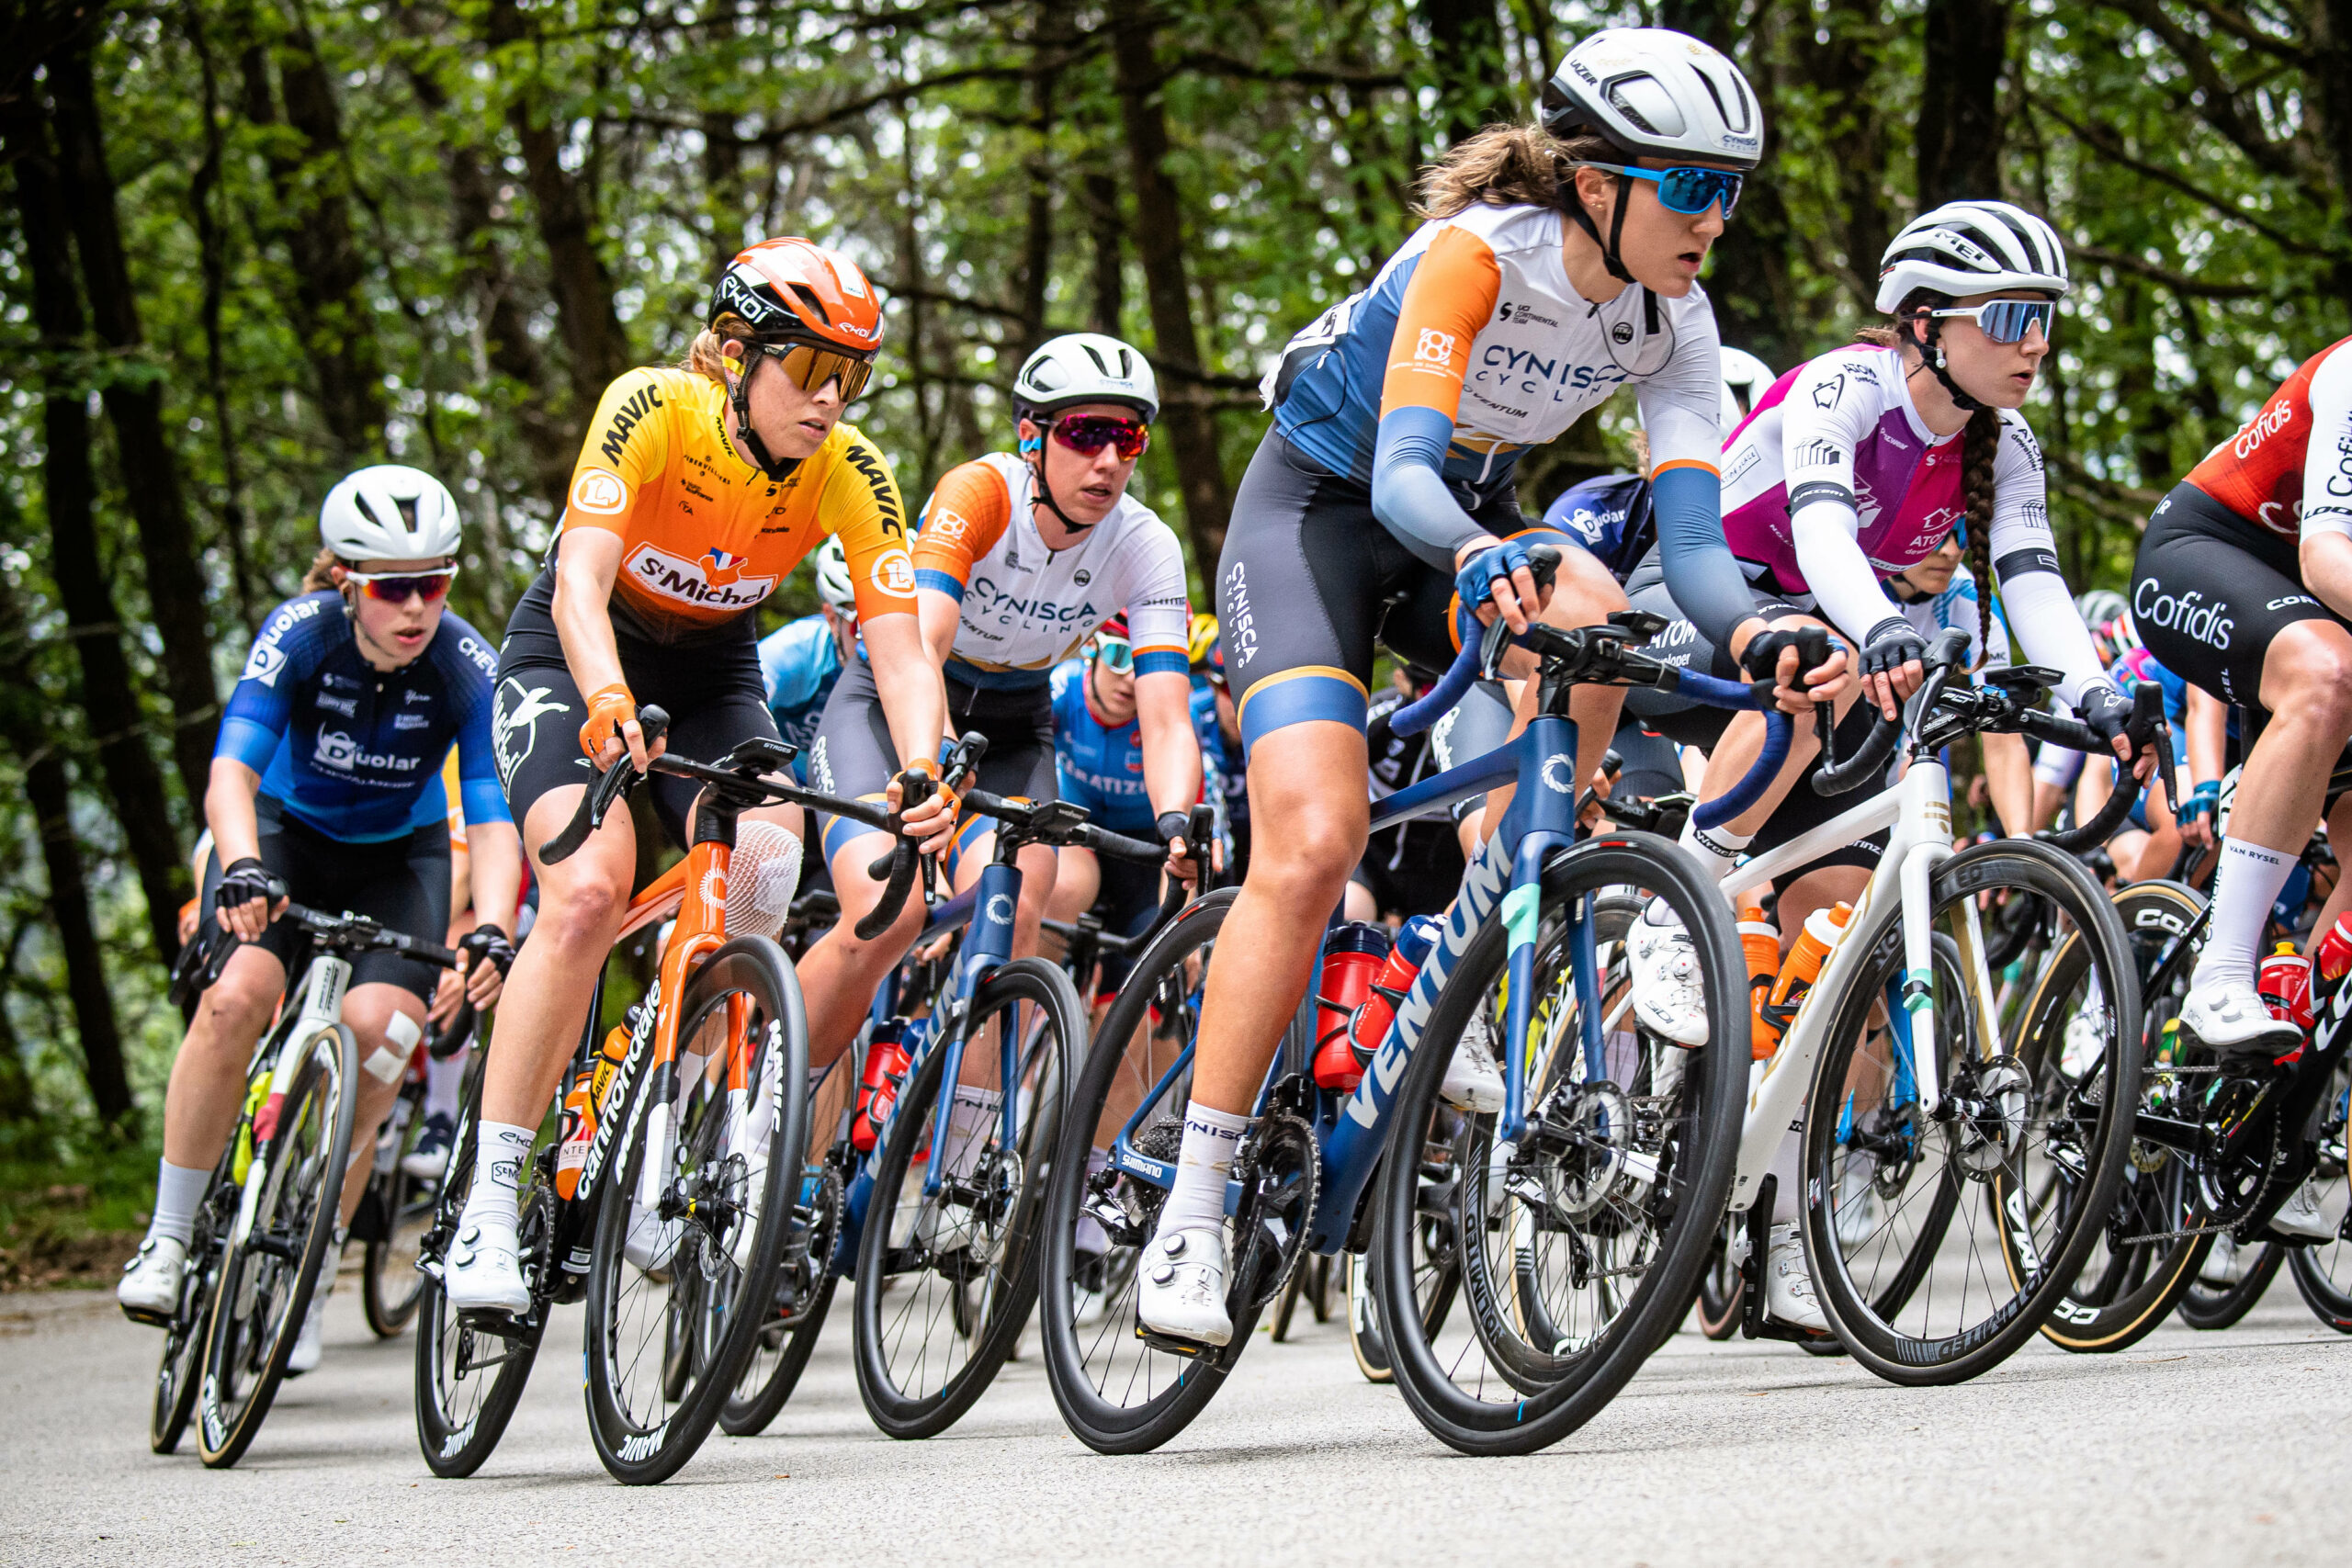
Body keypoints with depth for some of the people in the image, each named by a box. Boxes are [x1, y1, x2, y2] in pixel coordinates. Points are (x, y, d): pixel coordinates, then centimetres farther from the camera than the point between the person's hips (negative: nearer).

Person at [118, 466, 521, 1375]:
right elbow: (230, 772, -35)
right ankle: (169, 1238, -12)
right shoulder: (301, 633, -26)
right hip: (286, 832, -1)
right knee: (238, 993, -28)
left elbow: (493, 822, -28)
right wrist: (240, 868, -55)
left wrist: (494, 933, -46)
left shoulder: (468, 669, -24)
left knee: (377, 1025, -25)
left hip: (399, 857, 1)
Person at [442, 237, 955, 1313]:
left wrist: (923, 771, -45)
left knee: (756, 899, -22)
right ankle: (489, 1206, -25)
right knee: (589, 892, -27)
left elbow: (898, 647, -26)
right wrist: (610, 706, -57)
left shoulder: (850, 476, -19)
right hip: (574, 660, -3)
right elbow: (579, 583, -38)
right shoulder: (653, 409, -28)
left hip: (714, 677, 4)